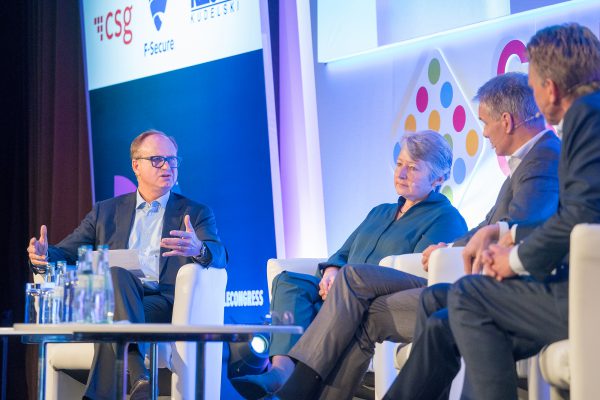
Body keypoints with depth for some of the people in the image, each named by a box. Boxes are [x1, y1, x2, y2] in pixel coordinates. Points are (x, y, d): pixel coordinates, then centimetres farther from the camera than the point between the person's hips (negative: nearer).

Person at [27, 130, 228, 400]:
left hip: (165, 304, -2)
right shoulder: (106, 212, 25)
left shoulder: (196, 214, 17)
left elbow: (219, 256, -2)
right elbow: (68, 252, 18)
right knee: (115, 272, -35)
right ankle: (139, 378, -47)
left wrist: (199, 250, -29)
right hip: (114, 296, 2)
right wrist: (44, 255, -8)